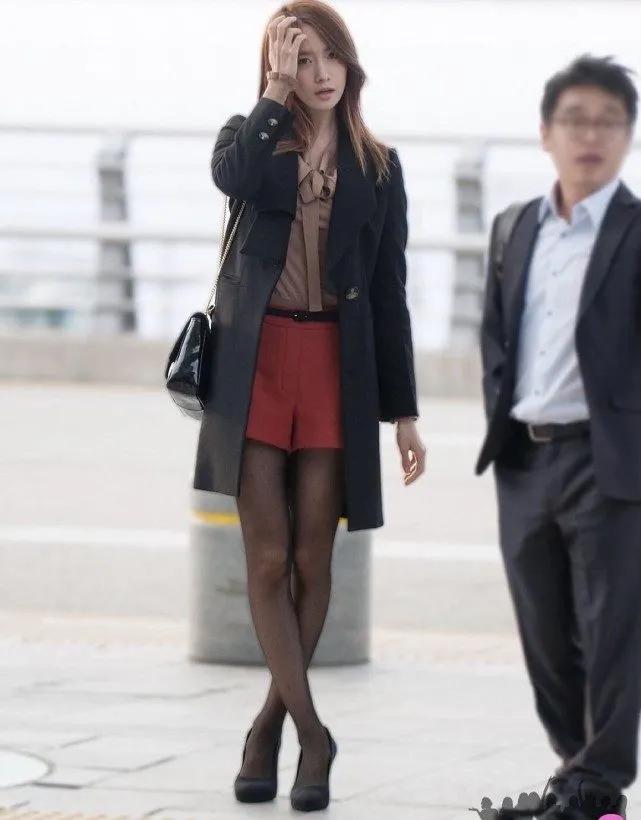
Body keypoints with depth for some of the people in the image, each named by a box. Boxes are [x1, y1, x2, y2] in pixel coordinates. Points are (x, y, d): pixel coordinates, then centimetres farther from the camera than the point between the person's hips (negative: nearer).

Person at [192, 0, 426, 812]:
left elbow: (389, 293, 9)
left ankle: (270, 728, 15)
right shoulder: (251, 139, 8)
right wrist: (276, 94, -12)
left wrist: (403, 411, 5)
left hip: (337, 370, 1)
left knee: (310, 562, 3)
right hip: (254, 365, -1)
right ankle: (311, 733, -4)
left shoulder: (377, 166, 10)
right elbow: (232, 176, -19)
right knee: (268, 559, -6)